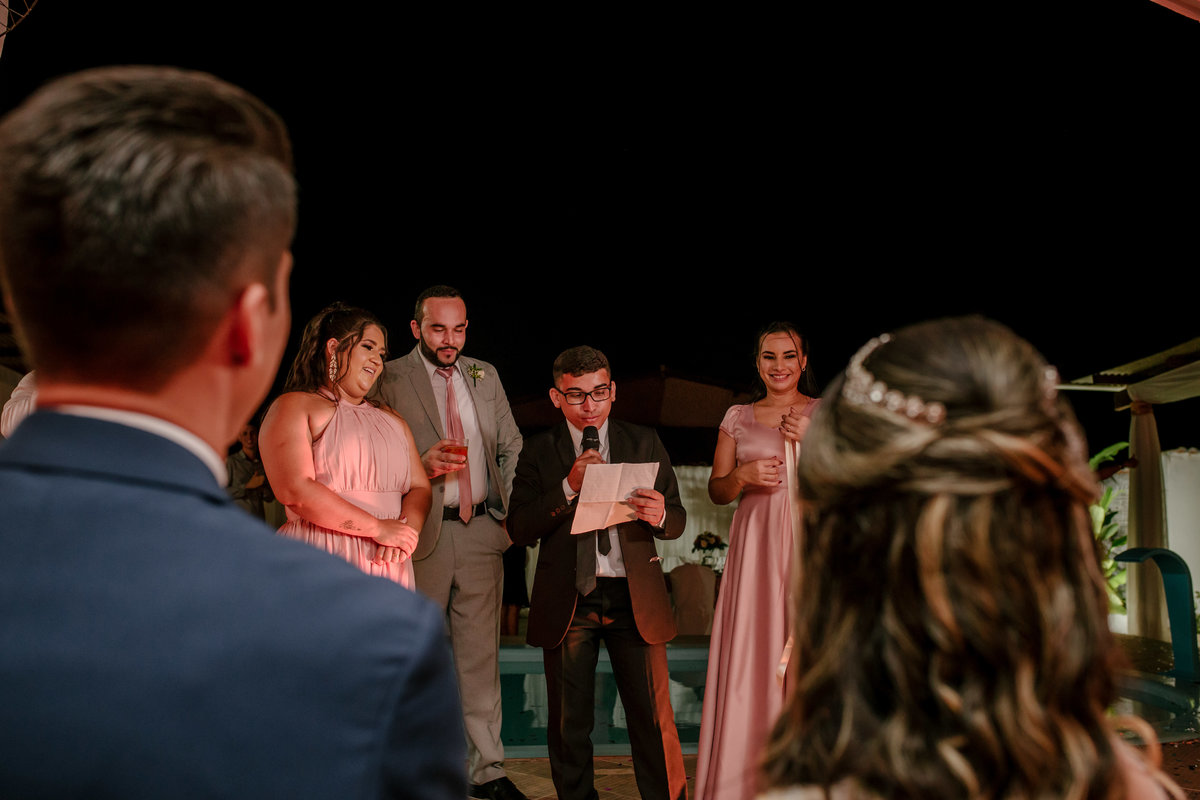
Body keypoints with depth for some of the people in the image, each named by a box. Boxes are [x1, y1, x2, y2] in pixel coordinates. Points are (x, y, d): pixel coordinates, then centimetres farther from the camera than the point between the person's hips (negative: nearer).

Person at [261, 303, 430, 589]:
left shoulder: (393, 420, 21)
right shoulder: (294, 407, -1)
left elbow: (419, 487, 13)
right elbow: (296, 490, -15)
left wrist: (408, 529, -10)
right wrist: (379, 528, -14)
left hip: (387, 566, 6)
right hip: (321, 567, -5)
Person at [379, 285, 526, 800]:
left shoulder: (485, 376, 13)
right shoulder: (390, 380, -3)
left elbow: (511, 448, 19)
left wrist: (511, 509, 8)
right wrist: (423, 465, -23)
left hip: (481, 531, 4)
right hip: (422, 532, -4)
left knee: (481, 655, 7)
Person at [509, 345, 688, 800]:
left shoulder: (644, 444, 9)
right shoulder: (540, 452, 5)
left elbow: (677, 521, 6)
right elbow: (519, 528, -5)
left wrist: (659, 515, -18)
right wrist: (569, 487, -17)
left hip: (635, 599, 0)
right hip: (567, 603, 0)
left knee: (654, 720, 0)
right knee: (569, 725, 8)